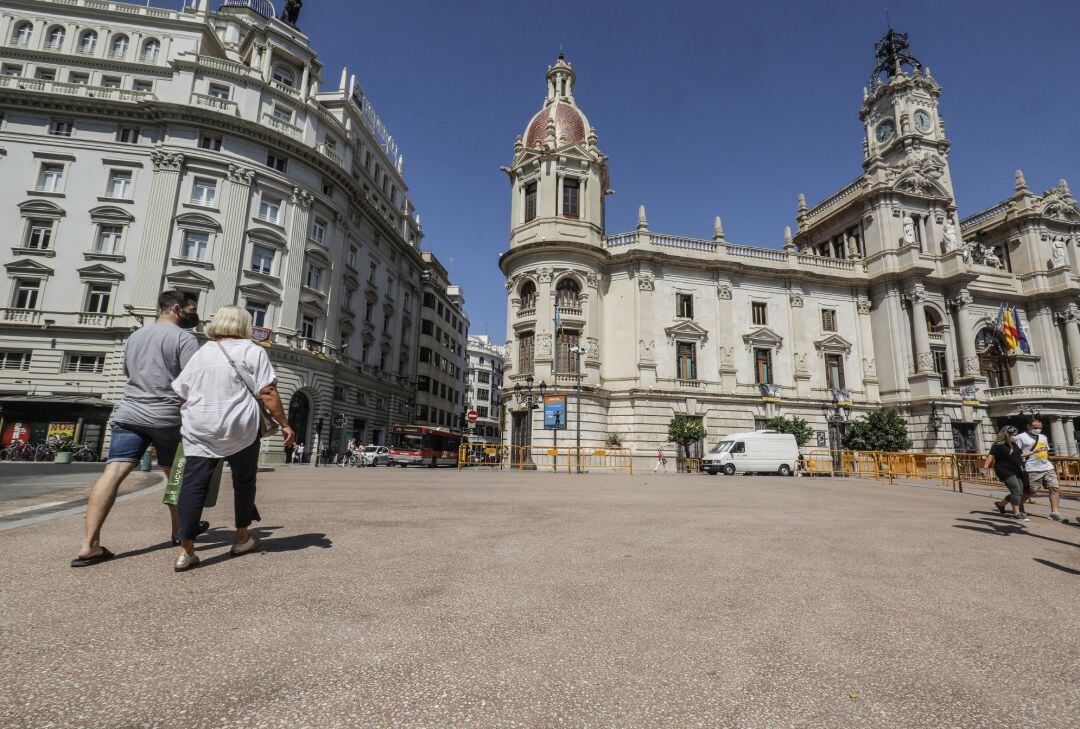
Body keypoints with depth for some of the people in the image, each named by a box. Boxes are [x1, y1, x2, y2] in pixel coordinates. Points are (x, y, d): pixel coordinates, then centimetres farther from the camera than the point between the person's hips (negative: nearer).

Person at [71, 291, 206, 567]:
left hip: (129, 413, 6)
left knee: (113, 472, -5)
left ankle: (89, 544, -15)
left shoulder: (135, 336, 19)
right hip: (167, 417, -5)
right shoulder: (183, 337, -6)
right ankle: (179, 530, 27)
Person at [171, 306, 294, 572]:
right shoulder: (252, 351, -1)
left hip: (199, 430, 3)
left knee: (194, 485, 3)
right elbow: (268, 393, -10)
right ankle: (242, 538, 26)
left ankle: (185, 550, -2)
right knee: (244, 482, 13)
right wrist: (284, 424, -7)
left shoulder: (201, 353, 13)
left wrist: (188, 420, 29)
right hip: (239, 429, -3)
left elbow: (180, 395, 15)